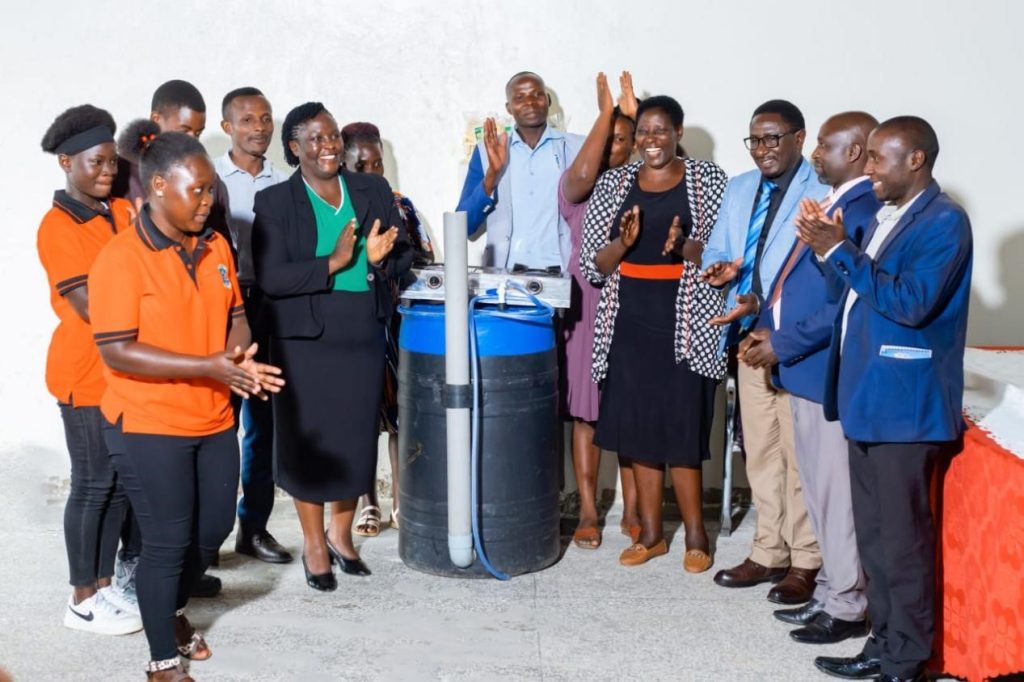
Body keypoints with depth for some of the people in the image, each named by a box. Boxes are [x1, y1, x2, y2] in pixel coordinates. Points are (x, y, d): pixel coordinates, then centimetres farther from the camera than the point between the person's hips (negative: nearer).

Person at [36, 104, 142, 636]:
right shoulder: (57, 226, -11)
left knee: (121, 482, 12)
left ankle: (104, 582, 26)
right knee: (93, 484, 2)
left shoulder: (124, 213, 9)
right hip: (86, 373, -6)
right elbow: (90, 307, -17)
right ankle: (82, 600, 15)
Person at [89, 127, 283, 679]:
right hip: (148, 427, -6)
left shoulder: (214, 246, 5)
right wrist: (209, 367, -25)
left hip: (213, 421, 7)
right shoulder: (120, 258, -16)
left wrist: (240, 358, -12)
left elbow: (234, 315, 11)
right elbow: (116, 350, -20)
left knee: (213, 529, 17)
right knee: (168, 541, 3)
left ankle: (173, 608, 45)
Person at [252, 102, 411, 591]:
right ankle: (314, 545, 22)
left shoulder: (374, 190, 6)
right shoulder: (274, 202, -4)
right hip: (304, 341, -3)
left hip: (364, 337, 3)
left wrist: (379, 259, -16)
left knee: (357, 438, 10)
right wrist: (333, 262, -21)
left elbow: (404, 257, 7)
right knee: (308, 441, 5)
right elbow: (270, 278, -13)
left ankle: (341, 534, 30)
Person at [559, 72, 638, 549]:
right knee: (585, 411, 2)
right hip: (587, 307, -1)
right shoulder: (577, 186, 1)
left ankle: (633, 509, 17)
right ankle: (588, 512, 12)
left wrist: (636, 115, -11)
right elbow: (582, 174, -20)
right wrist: (604, 112, -14)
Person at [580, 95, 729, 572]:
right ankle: (650, 533, 20)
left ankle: (696, 536, 13)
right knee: (638, 428, 7)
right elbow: (592, 265, 5)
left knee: (681, 429, -3)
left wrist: (684, 246, -20)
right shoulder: (614, 183, 8)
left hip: (685, 324, -3)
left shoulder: (708, 179, 2)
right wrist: (623, 242, -15)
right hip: (629, 323, 3)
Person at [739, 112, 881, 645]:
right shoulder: (829, 202, 14)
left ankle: (847, 607, 15)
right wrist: (766, 324, 5)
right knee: (817, 490, 17)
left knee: (836, 492, 1)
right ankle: (829, 592, 30)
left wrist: (782, 344, -17)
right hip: (801, 366, 10)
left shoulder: (866, 210, -17)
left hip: (829, 372, -10)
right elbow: (794, 278, 19)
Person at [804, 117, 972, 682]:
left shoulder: (944, 221, -11)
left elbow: (911, 303, -21)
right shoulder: (884, 216, 15)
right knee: (872, 534, 15)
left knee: (903, 539, -1)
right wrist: (827, 251, 2)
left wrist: (840, 251, -18)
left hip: (905, 404, -9)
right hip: (866, 396, 9)